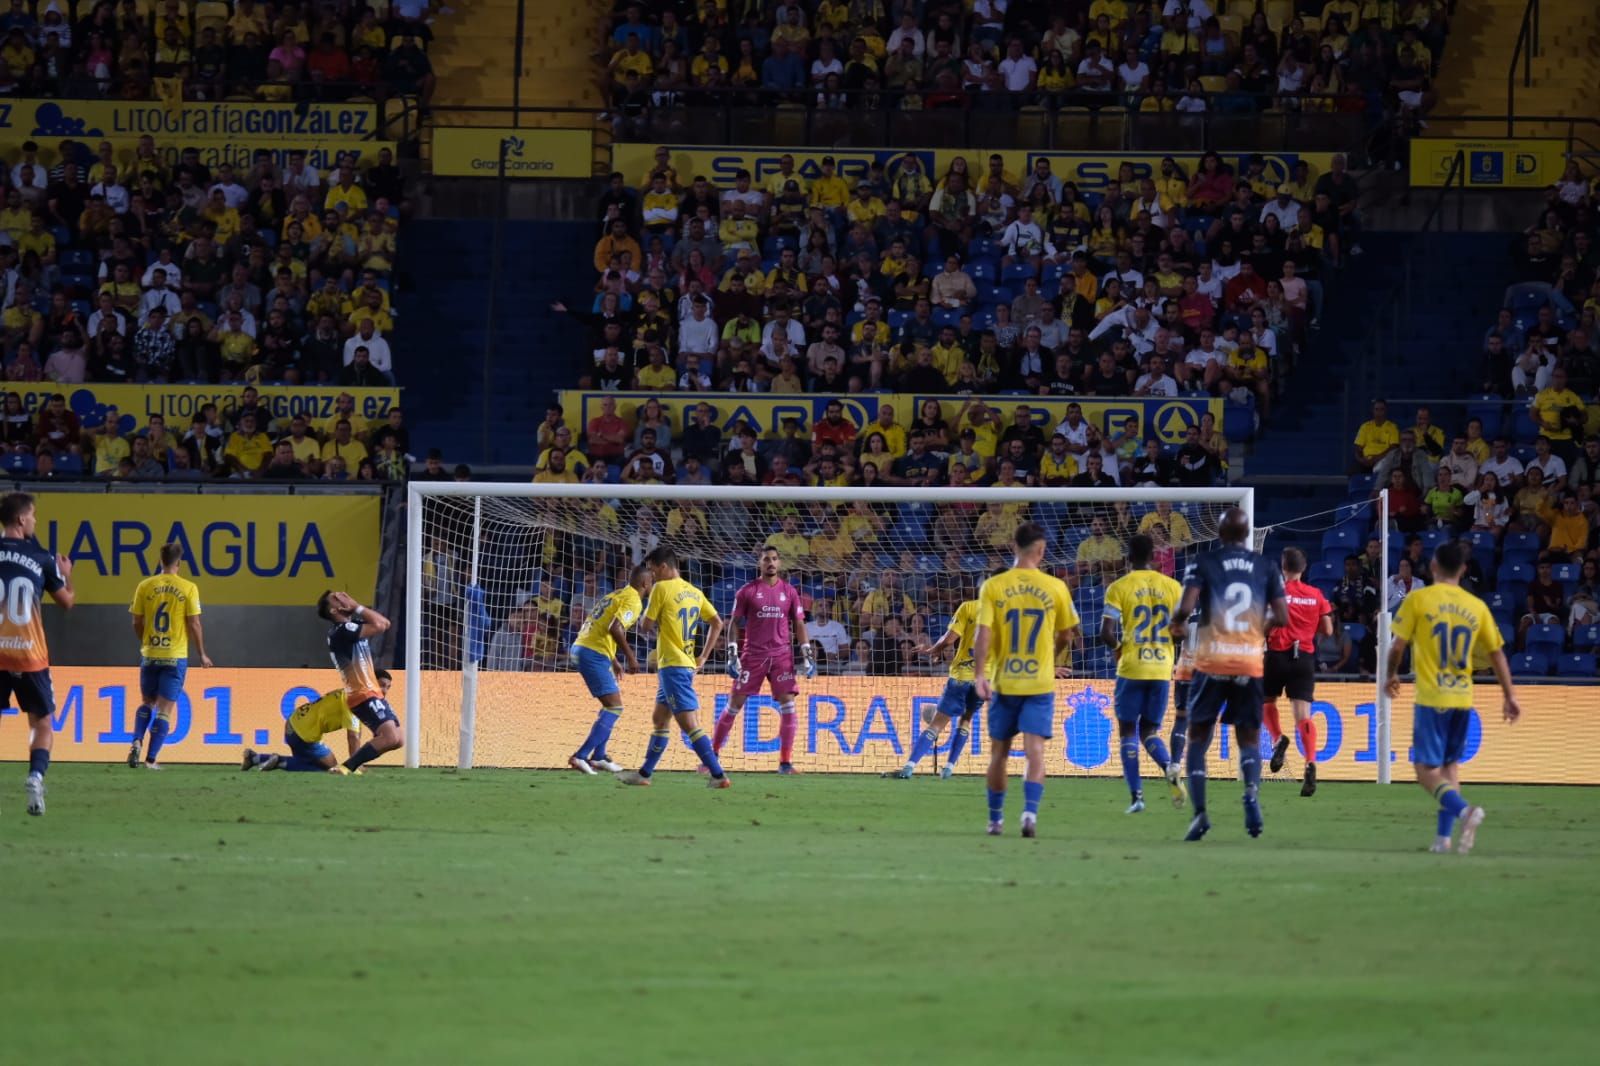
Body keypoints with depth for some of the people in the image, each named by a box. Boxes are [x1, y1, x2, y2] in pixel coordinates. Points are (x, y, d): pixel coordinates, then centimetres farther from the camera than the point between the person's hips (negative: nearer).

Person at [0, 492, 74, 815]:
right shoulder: (41, 559, -2)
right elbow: (66, 602, 10)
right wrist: (66, 575, 28)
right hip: (29, 655, -1)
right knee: (42, 724, 12)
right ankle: (36, 775, -13)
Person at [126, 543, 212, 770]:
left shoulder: (145, 586, -1)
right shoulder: (188, 588, -7)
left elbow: (137, 624, 4)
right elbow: (194, 625, -7)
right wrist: (202, 654, 7)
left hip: (150, 655, 2)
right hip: (176, 657, -2)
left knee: (147, 703, 20)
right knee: (165, 709, 3)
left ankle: (137, 741, -3)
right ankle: (151, 759, -2)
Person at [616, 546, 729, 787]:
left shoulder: (662, 589, -10)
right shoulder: (694, 592, 12)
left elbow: (646, 626, -8)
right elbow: (717, 623, 14)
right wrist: (703, 657, 17)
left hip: (672, 666, -9)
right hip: (688, 664, 9)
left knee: (688, 724, -11)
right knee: (659, 720, 18)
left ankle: (718, 775, -17)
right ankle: (644, 774, 24)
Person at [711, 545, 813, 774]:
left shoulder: (789, 592, 8)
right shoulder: (747, 591, 2)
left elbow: (799, 625, 10)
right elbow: (734, 624, 3)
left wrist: (807, 656, 1)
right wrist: (732, 656, -6)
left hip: (782, 655, 2)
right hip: (753, 655, -2)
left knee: (787, 704, -8)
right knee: (735, 704, 0)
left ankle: (786, 762, -4)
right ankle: (712, 754, 10)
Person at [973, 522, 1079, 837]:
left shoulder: (993, 587, -4)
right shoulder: (1055, 588, -2)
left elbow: (983, 633, -11)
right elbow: (1066, 635, 9)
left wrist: (979, 675, -10)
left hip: (1003, 681, 1)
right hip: (1041, 681, -1)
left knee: (999, 751, 12)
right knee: (1034, 749, -4)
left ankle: (995, 818, 20)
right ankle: (1030, 811, -22)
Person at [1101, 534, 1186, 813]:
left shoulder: (1119, 588, -5)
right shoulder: (1172, 587, 4)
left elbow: (1106, 633, -11)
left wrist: (1118, 647, 10)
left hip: (1131, 668, -3)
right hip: (1163, 669, 3)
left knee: (1128, 730, 8)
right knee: (1150, 730, 13)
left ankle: (1136, 795, 0)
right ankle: (1169, 767, -19)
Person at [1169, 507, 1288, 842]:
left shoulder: (1203, 563, -1)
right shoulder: (1267, 568, 5)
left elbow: (1186, 606, -14)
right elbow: (1282, 617, 1)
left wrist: (1178, 624, 8)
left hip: (1212, 662, -1)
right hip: (1250, 663, 2)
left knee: (1198, 738, 10)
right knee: (1249, 739, 11)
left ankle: (1200, 811, -4)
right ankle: (1252, 793, -18)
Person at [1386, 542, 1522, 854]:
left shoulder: (1418, 600, -5)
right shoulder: (1477, 606, 5)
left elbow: (1398, 645, -5)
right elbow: (1497, 653, 7)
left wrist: (1392, 675, 14)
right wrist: (1510, 696, 15)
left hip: (1431, 698, -4)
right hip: (1463, 698, 4)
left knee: (1427, 771, -4)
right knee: (1450, 766, 18)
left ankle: (1463, 809, -29)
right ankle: (1444, 835, 13)